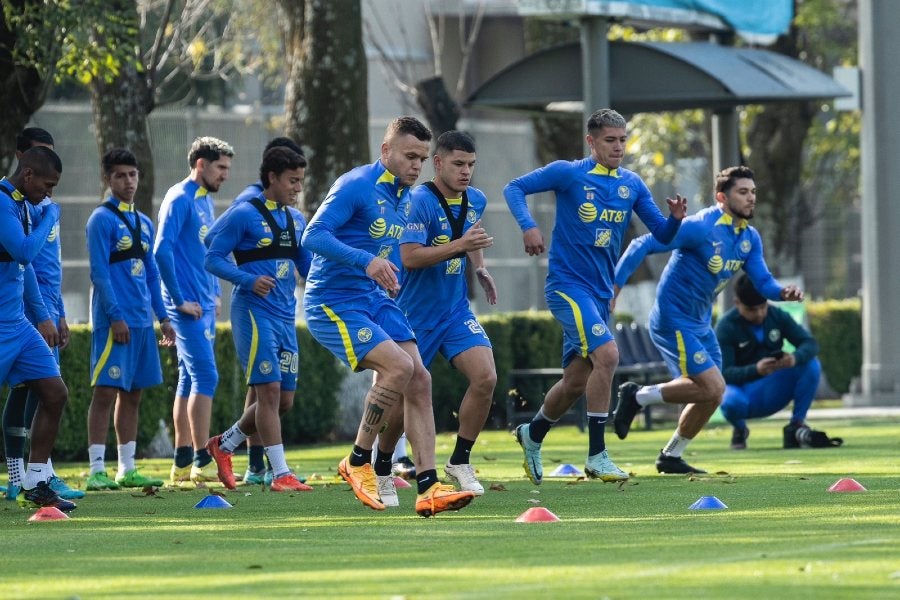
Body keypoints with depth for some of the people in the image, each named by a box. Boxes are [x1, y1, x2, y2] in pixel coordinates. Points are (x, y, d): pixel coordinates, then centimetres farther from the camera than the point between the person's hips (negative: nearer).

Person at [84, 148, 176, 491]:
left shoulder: (144, 223, 17)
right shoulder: (102, 219, -6)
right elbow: (99, 271, -12)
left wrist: (162, 317, 14)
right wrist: (115, 316, -19)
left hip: (142, 320, 8)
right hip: (115, 320, -8)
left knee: (132, 395, 10)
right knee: (106, 392, -8)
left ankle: (128, 469, 14)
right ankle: (97, 471, -8)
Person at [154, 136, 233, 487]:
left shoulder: (205, 201, 16)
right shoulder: (180, 199, -11)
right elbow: (162, 250, -19)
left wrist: (214, 295, 15)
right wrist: (180, 300, -17)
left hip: (204, 306, 9)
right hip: (189, 308, -9)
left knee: (190, 380, 9)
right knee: (206, 377, -13)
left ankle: (183, 464, 12)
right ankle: (202, 462, -14)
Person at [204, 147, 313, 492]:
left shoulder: (296, 219, 13)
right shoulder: (244, 215, -8)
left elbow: (307, 266, 19)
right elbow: (214, 259, -9)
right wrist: (249, 280, -23)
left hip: (285, 317, 8)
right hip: (254, 313, -8)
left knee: (284, 399, 8)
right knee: (269, 390, -11)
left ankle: (224, 444, 27)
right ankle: (281, 474, -8)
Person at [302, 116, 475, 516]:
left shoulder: (404, 197, 12)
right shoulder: (356, 186, -15)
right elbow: (313, 236, -24)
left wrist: (388, 277, 14)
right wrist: (366, 261, -34)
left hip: (376, 299, 9)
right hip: (334, 302, -9)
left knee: (418, 381, -4)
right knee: (400, 366, -24)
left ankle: (428, 488, -4)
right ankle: (358, 462, -7)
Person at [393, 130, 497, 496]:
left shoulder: (475, 201, 6)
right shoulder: (420, 202, -18)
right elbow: (410, 257, -28)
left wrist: (480, 268, 15)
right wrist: (460, 245, -33)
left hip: (457, 312, 6)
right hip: (415, 315, -6)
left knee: (485, 377, -13)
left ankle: (460, 462, 0)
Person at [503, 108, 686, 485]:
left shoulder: (632, 185, 6)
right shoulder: (569, 174, -8)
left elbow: (661, 234, 6)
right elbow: (514, 188, -4)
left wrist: (675, 218, -16)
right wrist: (527, 225, -21)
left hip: (601, 292, 7)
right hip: (567, 283, -7)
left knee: (576, 382, 13)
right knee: (607, 353, -25)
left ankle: (532, 435, 40)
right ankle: (596, 455, -19)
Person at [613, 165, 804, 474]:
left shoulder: (750, 238, 5)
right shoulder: (702, 227, -21)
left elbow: (763, 282, 3)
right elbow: (642, 245, -21)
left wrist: (784, 292, -20)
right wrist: (614, 286, -26)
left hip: (700, 323, 9)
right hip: (673, 319, -9)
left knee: (712, 393, 12)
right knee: (712, 387, -16)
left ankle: (671, 456, 28)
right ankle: (638, 396, 0)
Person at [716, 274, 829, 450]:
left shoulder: (778, 316, -5)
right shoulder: (726, 327, -16)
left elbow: (810, 343, -11)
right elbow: (724, 373, -24)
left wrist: (795, 358, -36)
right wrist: (756, 370, -43)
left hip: (773, 393, 3)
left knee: (811, 365, -20)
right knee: (731, 402, -40)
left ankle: (796, 423, -5)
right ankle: (740, 429, -1)